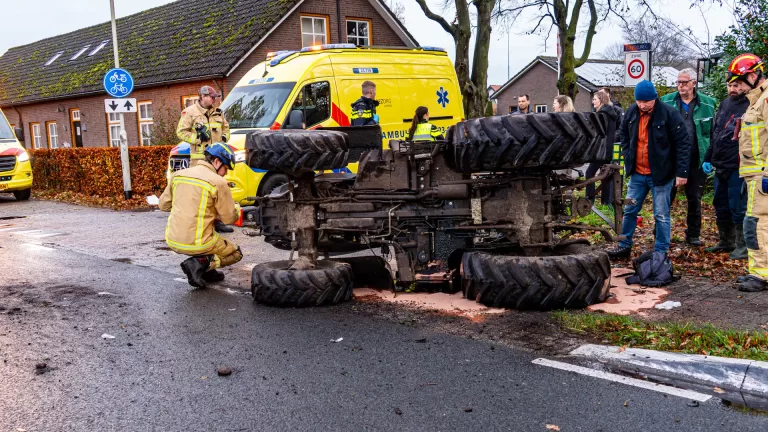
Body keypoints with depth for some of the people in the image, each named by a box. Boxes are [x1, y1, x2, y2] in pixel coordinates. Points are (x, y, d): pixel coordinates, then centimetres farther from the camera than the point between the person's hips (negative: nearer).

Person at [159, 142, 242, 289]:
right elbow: (230, 218, -5)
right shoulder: (218, 182, -11)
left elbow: (163, 205, 13)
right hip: (196, 244, -6)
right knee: (236, 254, 19)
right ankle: (199, 264, -6)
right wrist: (237, 208, 16)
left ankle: (206, 270, 18)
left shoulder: (178, 174, 5)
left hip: (172, 240, 6)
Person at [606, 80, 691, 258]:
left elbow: (683, 143, -13)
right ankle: (624, 246, 25)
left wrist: (682, 172, -15)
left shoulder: (669, 114, -15)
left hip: (660, 174, -5)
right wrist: (627, 157, 8)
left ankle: (661, 252, 13)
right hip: (637, 173, 5)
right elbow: (624, 136, 20)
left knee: (661, 215, 3)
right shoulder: (631, 112, 2)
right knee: (629, 211, 13)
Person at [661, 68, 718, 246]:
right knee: (666, 197, 7)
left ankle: (693, 235, 23)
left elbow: (714, 132, 2)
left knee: (695, 199, 11)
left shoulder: (708, 104, 0)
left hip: (697, 161, 0)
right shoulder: (666, 102, 0)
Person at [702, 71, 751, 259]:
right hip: (720, 166, 8)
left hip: (737, 168, -8)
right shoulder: (725, 104, 14)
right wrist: (708, 158, 17)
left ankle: (742, 246, 9)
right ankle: (726, 242, 27)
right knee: (721, 207, 15)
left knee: (737, 208, -2)